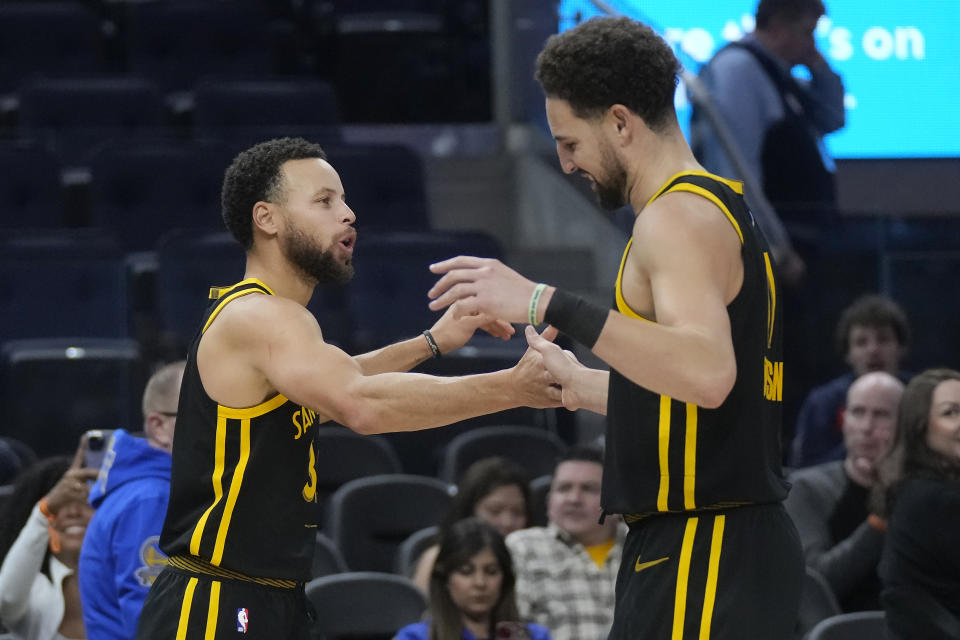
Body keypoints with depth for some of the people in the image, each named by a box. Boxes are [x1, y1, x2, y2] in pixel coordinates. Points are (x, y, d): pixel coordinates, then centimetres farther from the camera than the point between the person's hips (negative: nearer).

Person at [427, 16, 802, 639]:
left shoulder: (680, 215, -14)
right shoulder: (721, 206, 18)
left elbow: (708, 373, -32)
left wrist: (548, 304, -33)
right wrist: (583, 386, 37)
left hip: (701, 557, -11)